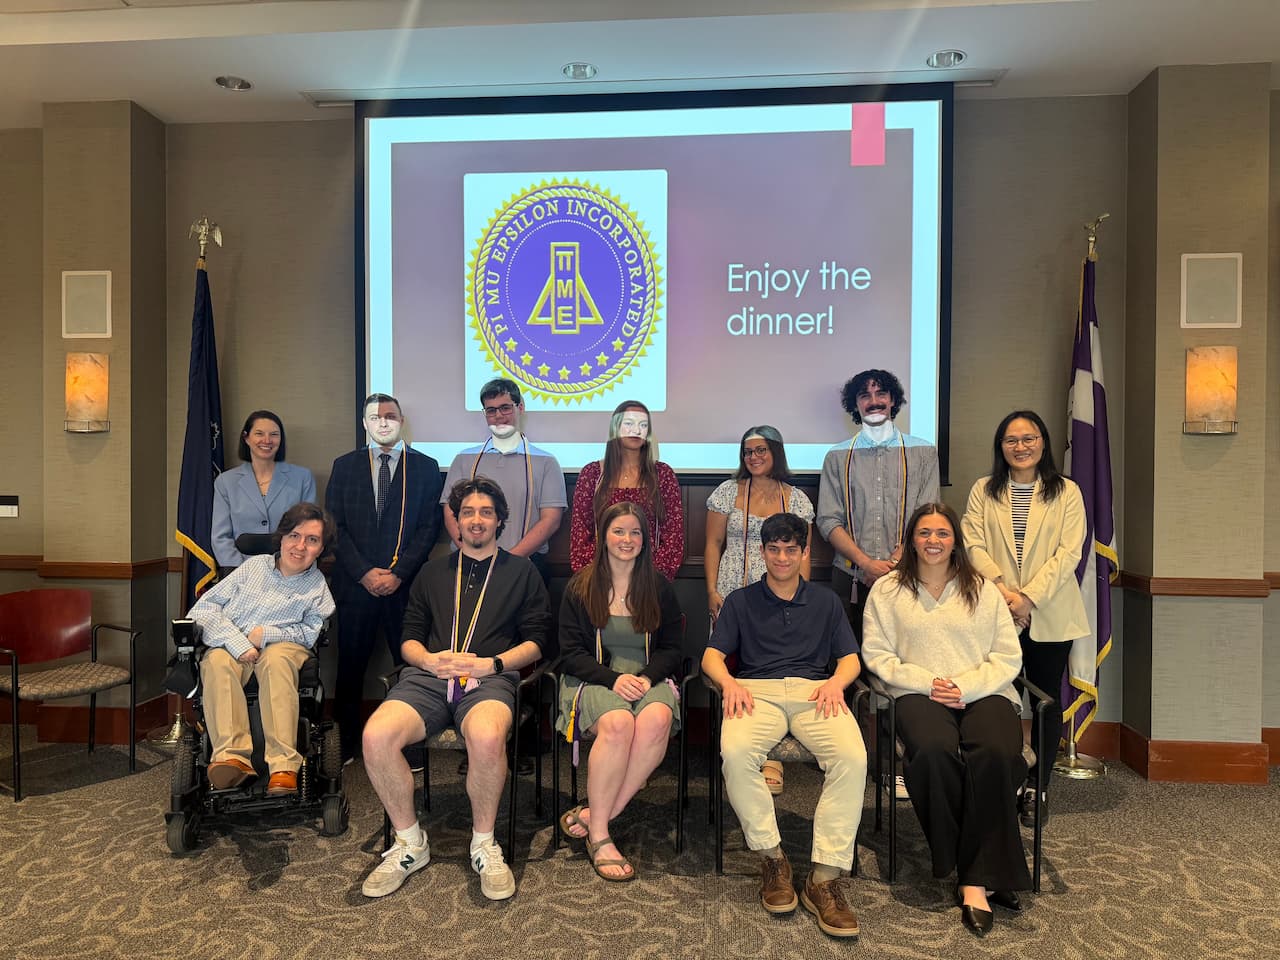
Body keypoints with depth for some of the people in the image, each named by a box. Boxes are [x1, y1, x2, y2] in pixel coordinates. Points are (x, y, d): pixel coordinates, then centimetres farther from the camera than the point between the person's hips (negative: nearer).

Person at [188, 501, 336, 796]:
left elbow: (313, 631, 4)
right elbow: (204, 608, 6)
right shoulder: (254, 566, 12)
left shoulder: (318, 586, 9)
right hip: (232, 645, 2)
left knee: (276, 659, -37)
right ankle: (233, 756, -41)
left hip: (283, 647, -2)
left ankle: (283, 766, -43)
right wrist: (238, 642, -11)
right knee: (217, 661, -33)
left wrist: (266, 634, -9)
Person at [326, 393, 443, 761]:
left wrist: (398, 573, -10)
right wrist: (364, 573, -6)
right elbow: (335, 526, 5)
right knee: (350, 665, 7)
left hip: (406, 584, -1)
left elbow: (429, 527, 0)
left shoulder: (425, 466, 6)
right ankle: (345, 741, 19)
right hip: (356, 583, 2)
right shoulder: (345, 465, 11)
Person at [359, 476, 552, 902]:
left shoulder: (521, 571, 18)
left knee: (487, 737, -38)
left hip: (490, 678, -3)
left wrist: (490, 664, -7)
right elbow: (409, 638, 20)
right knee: (376, 736, -28)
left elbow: (538, 641, 9)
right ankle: (410, 843, -5)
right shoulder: (433, 572, 27)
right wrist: (429, 660, -3)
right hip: (428, 676, 3)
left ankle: (484, 845, -12)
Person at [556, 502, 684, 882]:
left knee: (657, 719, -34)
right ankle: (598, 835, -21)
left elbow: (671, 648, 10)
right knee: (618, 722, -35)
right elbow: (571, 654, 1)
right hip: (593, 680, -2)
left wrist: (646, 678, -11)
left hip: (649, 678, 2)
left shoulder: (659, 588, 11)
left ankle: (593, 814, -23)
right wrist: (614, 678, -15)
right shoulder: (580, 587, 6)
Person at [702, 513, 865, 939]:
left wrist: (836, 682, -7)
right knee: (735, 751, -35)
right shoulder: (740, 601, 21)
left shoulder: (826, 602, 25)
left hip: (815, 692, 1)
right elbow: (712, 656, 11)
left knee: (853, 757, -32)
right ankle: (772, 859, -17)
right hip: (757, 692, -1)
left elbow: (850, 660, 17)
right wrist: (729, 682, -12)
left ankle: (824, 877, -24)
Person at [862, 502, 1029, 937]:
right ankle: (985, 872, -16)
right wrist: (926, 682, -11)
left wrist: (964, 687, -10)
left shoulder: (983, 590, 14)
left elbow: (1008, 657, 7)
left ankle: (976, 880, -21)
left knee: (996, 754, -32)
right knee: (933, 750, -34)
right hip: (919, 693, -1)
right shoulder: (887, 590, 11)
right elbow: (876, 654, 4)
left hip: (984, 693, 1)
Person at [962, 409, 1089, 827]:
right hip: (996, 614, 0)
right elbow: (974, 545, -2)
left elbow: (1069, 553, -5)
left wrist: (1029, 596, -16)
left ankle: (1036, 787, 21)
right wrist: (1003, 590, -16)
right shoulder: (983, 491, 8)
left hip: (1049, 615, 0)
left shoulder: (1066, 492, 4)